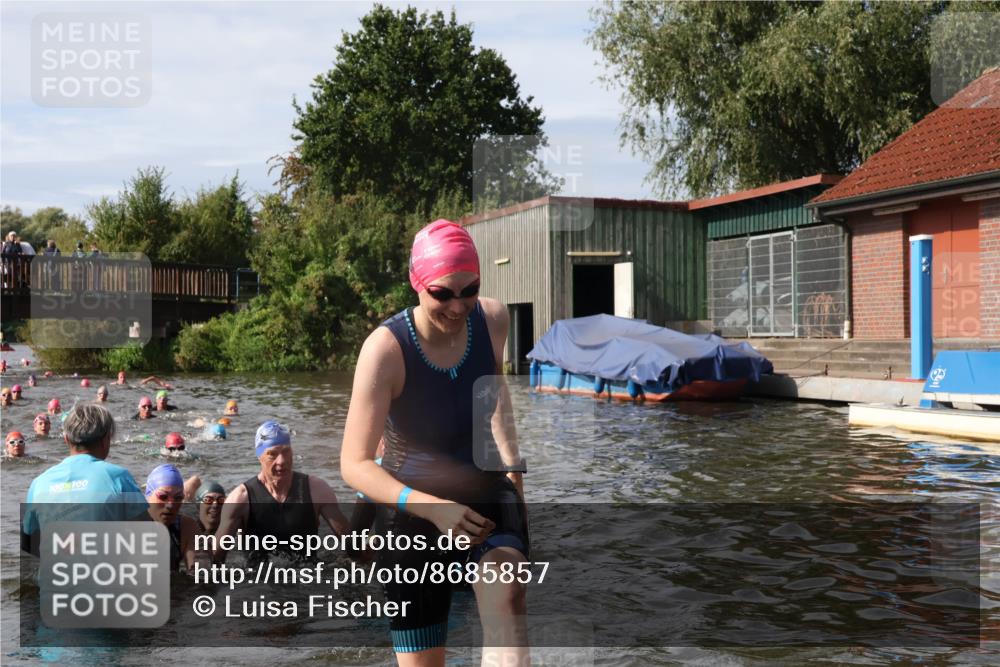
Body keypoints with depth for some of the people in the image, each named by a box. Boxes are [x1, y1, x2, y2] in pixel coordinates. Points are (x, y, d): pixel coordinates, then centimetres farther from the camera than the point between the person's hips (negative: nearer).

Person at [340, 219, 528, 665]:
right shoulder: (386, 348, -22)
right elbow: (354, 465, -22)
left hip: (486, 492, 3)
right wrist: (433, 509, -35)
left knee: (506, 596, -29)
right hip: (415, 507, -2)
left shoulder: (492, 319, -8)